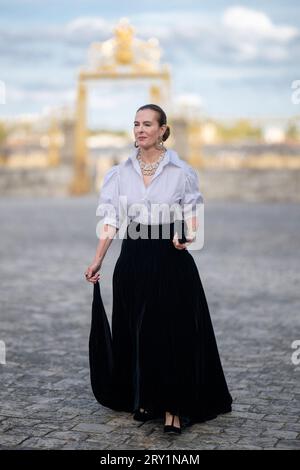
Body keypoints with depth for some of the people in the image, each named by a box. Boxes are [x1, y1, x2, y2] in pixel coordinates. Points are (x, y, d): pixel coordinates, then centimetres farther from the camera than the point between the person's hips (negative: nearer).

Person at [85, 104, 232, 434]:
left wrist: (188, 235, -17)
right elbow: (111, 219, 4)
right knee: (136, 331, 9)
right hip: (133, 258, 3)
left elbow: (192, 212, 4)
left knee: (174, 331, -2)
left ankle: (173, 407, 6)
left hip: (171, 258, -3)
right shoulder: (120, 172, 5)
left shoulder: (181, 171, -1)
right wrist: (97, 260, -2)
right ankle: (142, 398, 25)